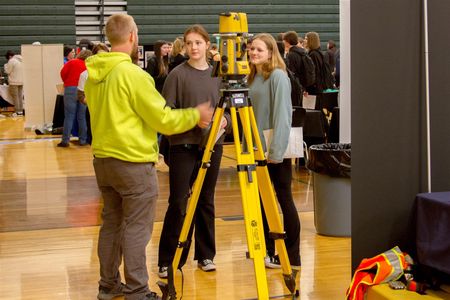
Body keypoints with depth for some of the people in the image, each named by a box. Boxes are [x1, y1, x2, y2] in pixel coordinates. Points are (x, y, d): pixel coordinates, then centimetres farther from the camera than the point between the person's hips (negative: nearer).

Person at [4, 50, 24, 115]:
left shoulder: (11, 61, -13)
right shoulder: (21, 60, 9)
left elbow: (7, 71, -9)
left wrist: (6, 65, 8)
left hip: (14, 82, -7)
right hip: (21, 81, 7)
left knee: (15, 96, -2)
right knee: (20, 96, 12)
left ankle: (17, 111, -3)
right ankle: (21, 110, 14)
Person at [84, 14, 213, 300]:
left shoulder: (93, 74, 7)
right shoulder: (133, 74, -17)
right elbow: (163, 119, -15)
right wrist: (195, 115, 2)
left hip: (103, 158, 8)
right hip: (134, 162, -8)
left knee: (112, 222, 16)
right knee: (136, 229, -1)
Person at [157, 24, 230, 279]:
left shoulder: (219, 74, 7)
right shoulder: (178, 74, -4)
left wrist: (225, 120, -8)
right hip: (183, 146, -3)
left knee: (206, 201, 10)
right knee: (178, 203, -4)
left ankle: (206, 255, 21)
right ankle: (168, 261, 5)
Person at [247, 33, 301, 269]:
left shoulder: (278, 76, -10)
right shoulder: (253, 77, 13)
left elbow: (281, 115, -15)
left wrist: (276, 150, -19)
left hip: (276, 151, -7)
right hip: (258, 149, 7)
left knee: (284, 199, -1)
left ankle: (291, 255, 5)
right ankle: (267, 249, 22)